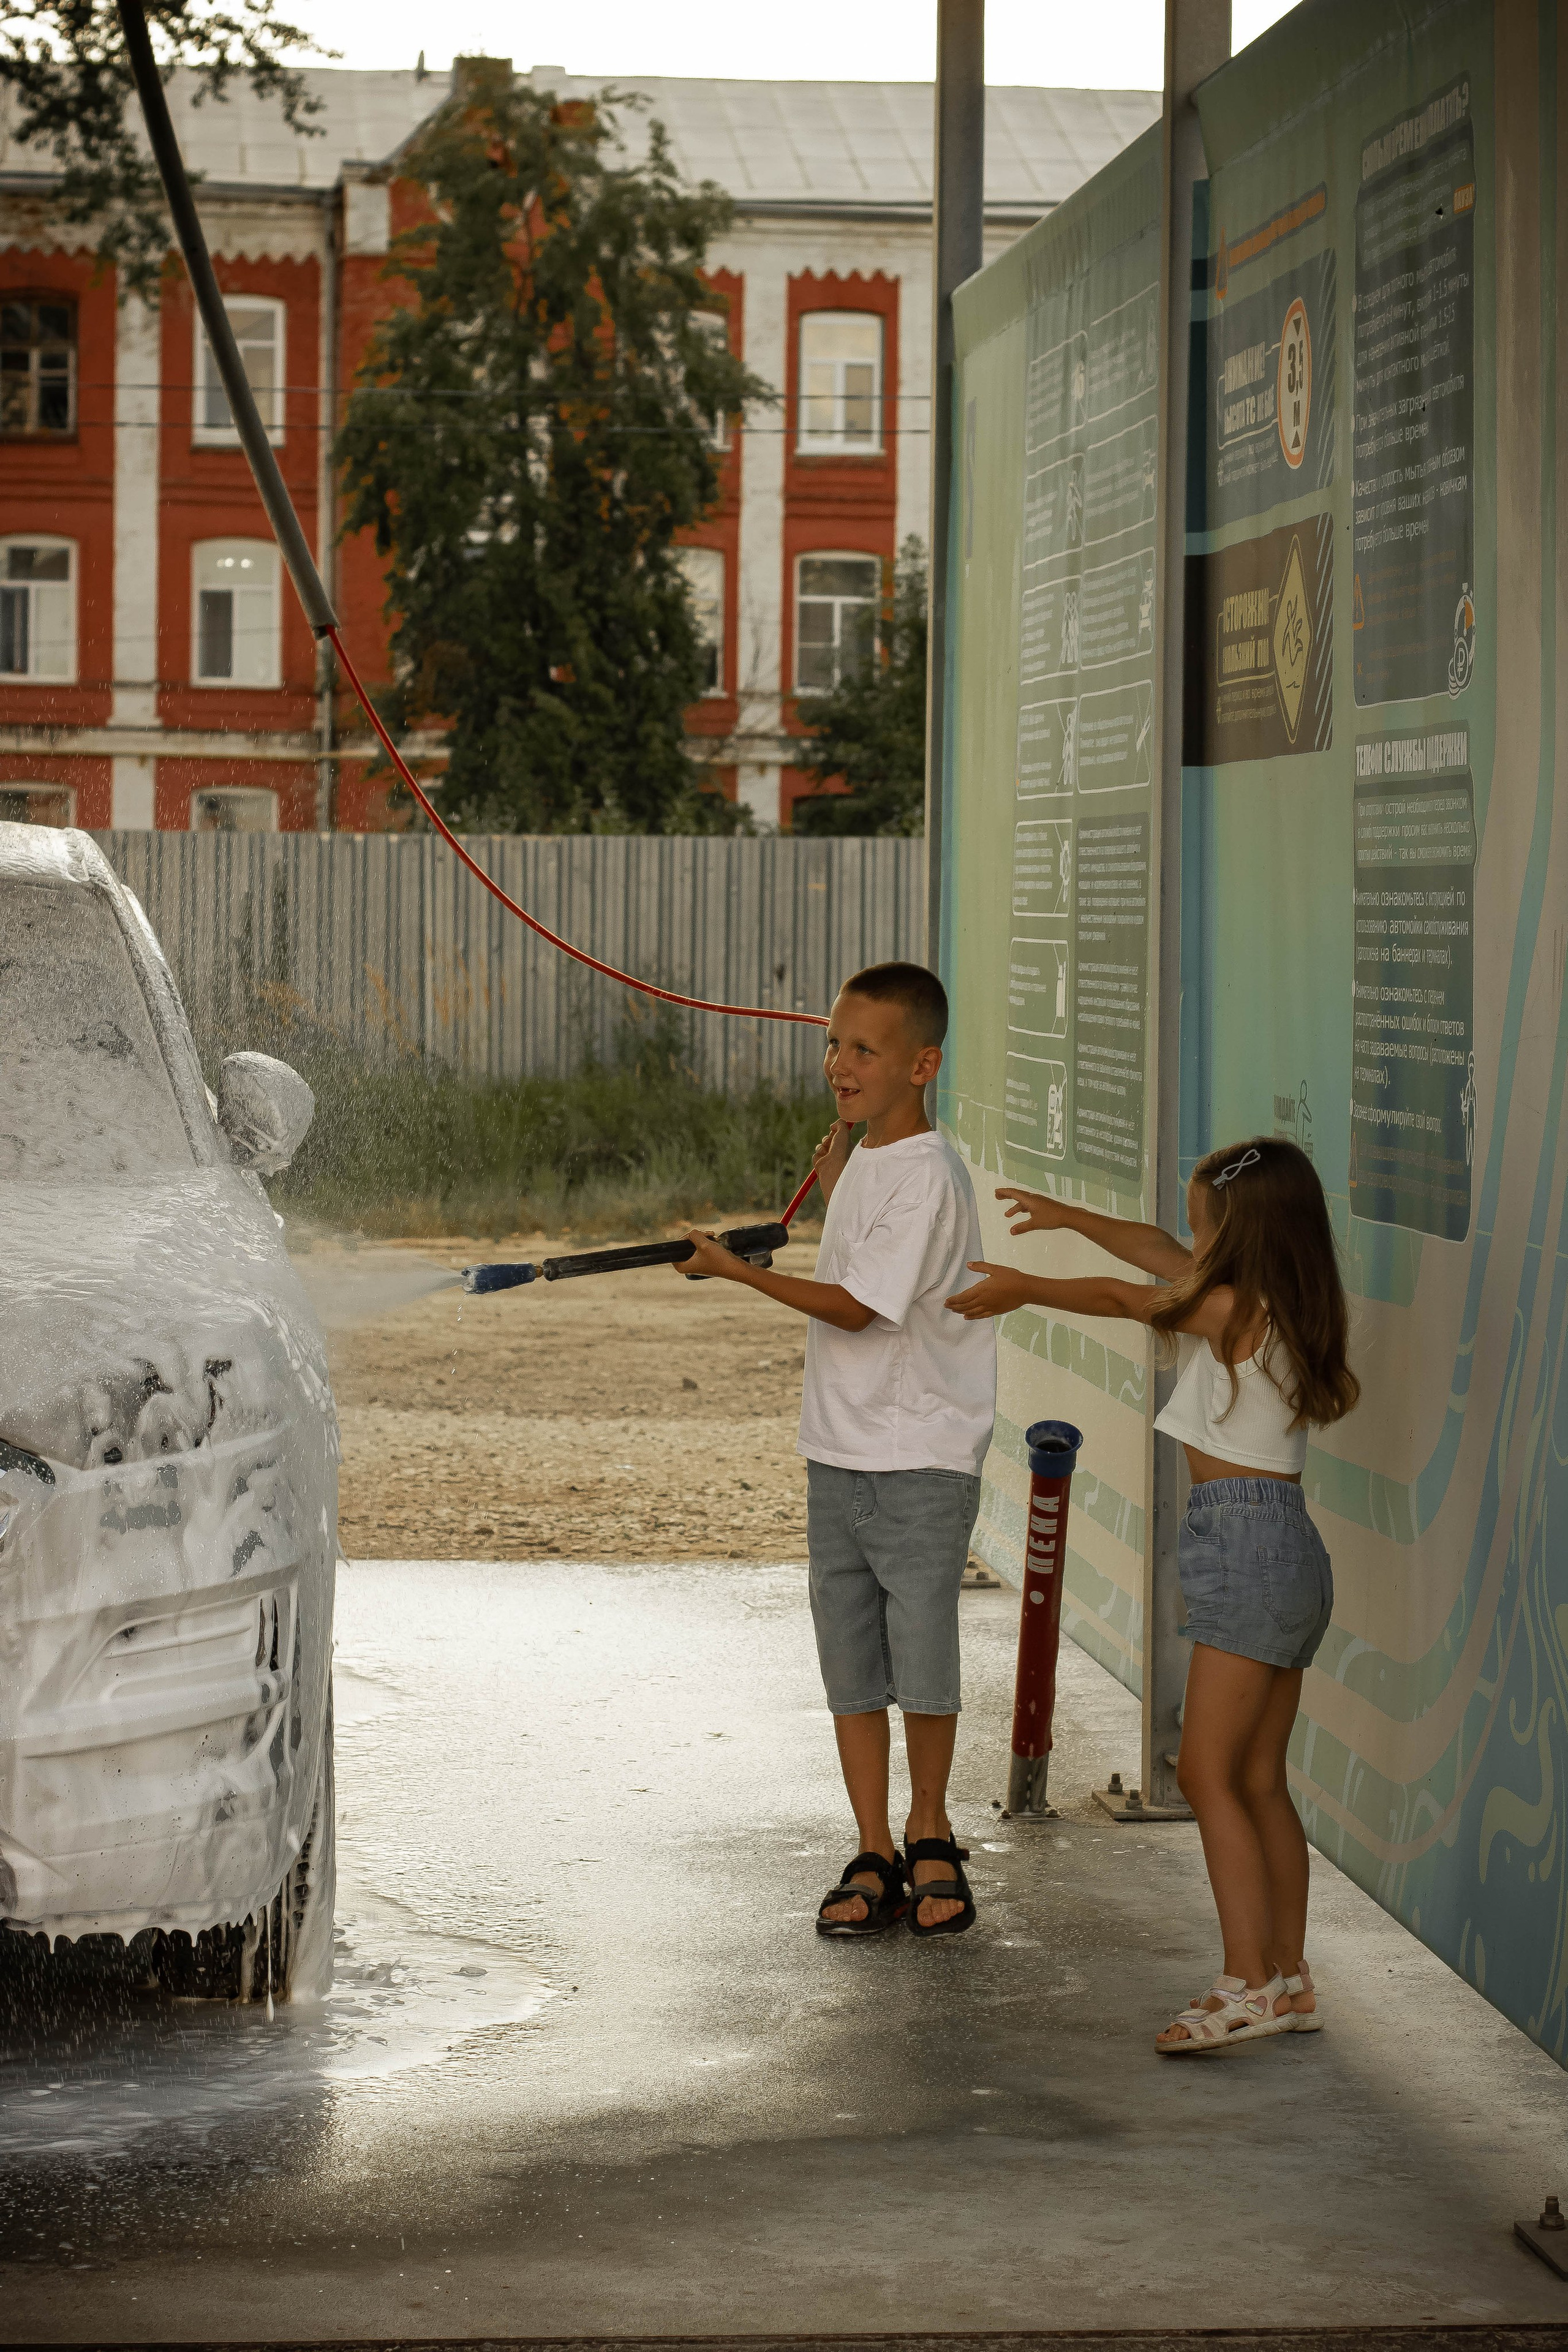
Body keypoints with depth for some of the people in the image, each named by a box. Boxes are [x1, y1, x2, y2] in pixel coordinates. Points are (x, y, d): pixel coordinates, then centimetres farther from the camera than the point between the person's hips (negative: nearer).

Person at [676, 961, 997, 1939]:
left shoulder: (929, 1176, -15)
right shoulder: (864, 1162, 12)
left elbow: (856, 1307, -18)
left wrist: (736, 1269, -12)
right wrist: (834, 1184, 19)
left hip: (921, 1462, -8)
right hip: (838, 1455, 8)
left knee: (923, 1665, -1)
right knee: (850, 1667, 7)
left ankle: (931, 1837, 19)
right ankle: (874, 1859, 13)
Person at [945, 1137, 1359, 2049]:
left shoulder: (1234, 1308, -13)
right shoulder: (1286, 1309, 12)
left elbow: (1125, 1298, 1)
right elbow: (1166, 1258, 25)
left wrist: (1023, 1288, 15)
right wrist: (1072, 1218, 35)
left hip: (1247, 1544, -10)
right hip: (1287, 1552, 10)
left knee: (1210, 1773, -11)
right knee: (1260, 1779, 12)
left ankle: (1249, 1982, -16)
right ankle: (1289, 1980, 14)